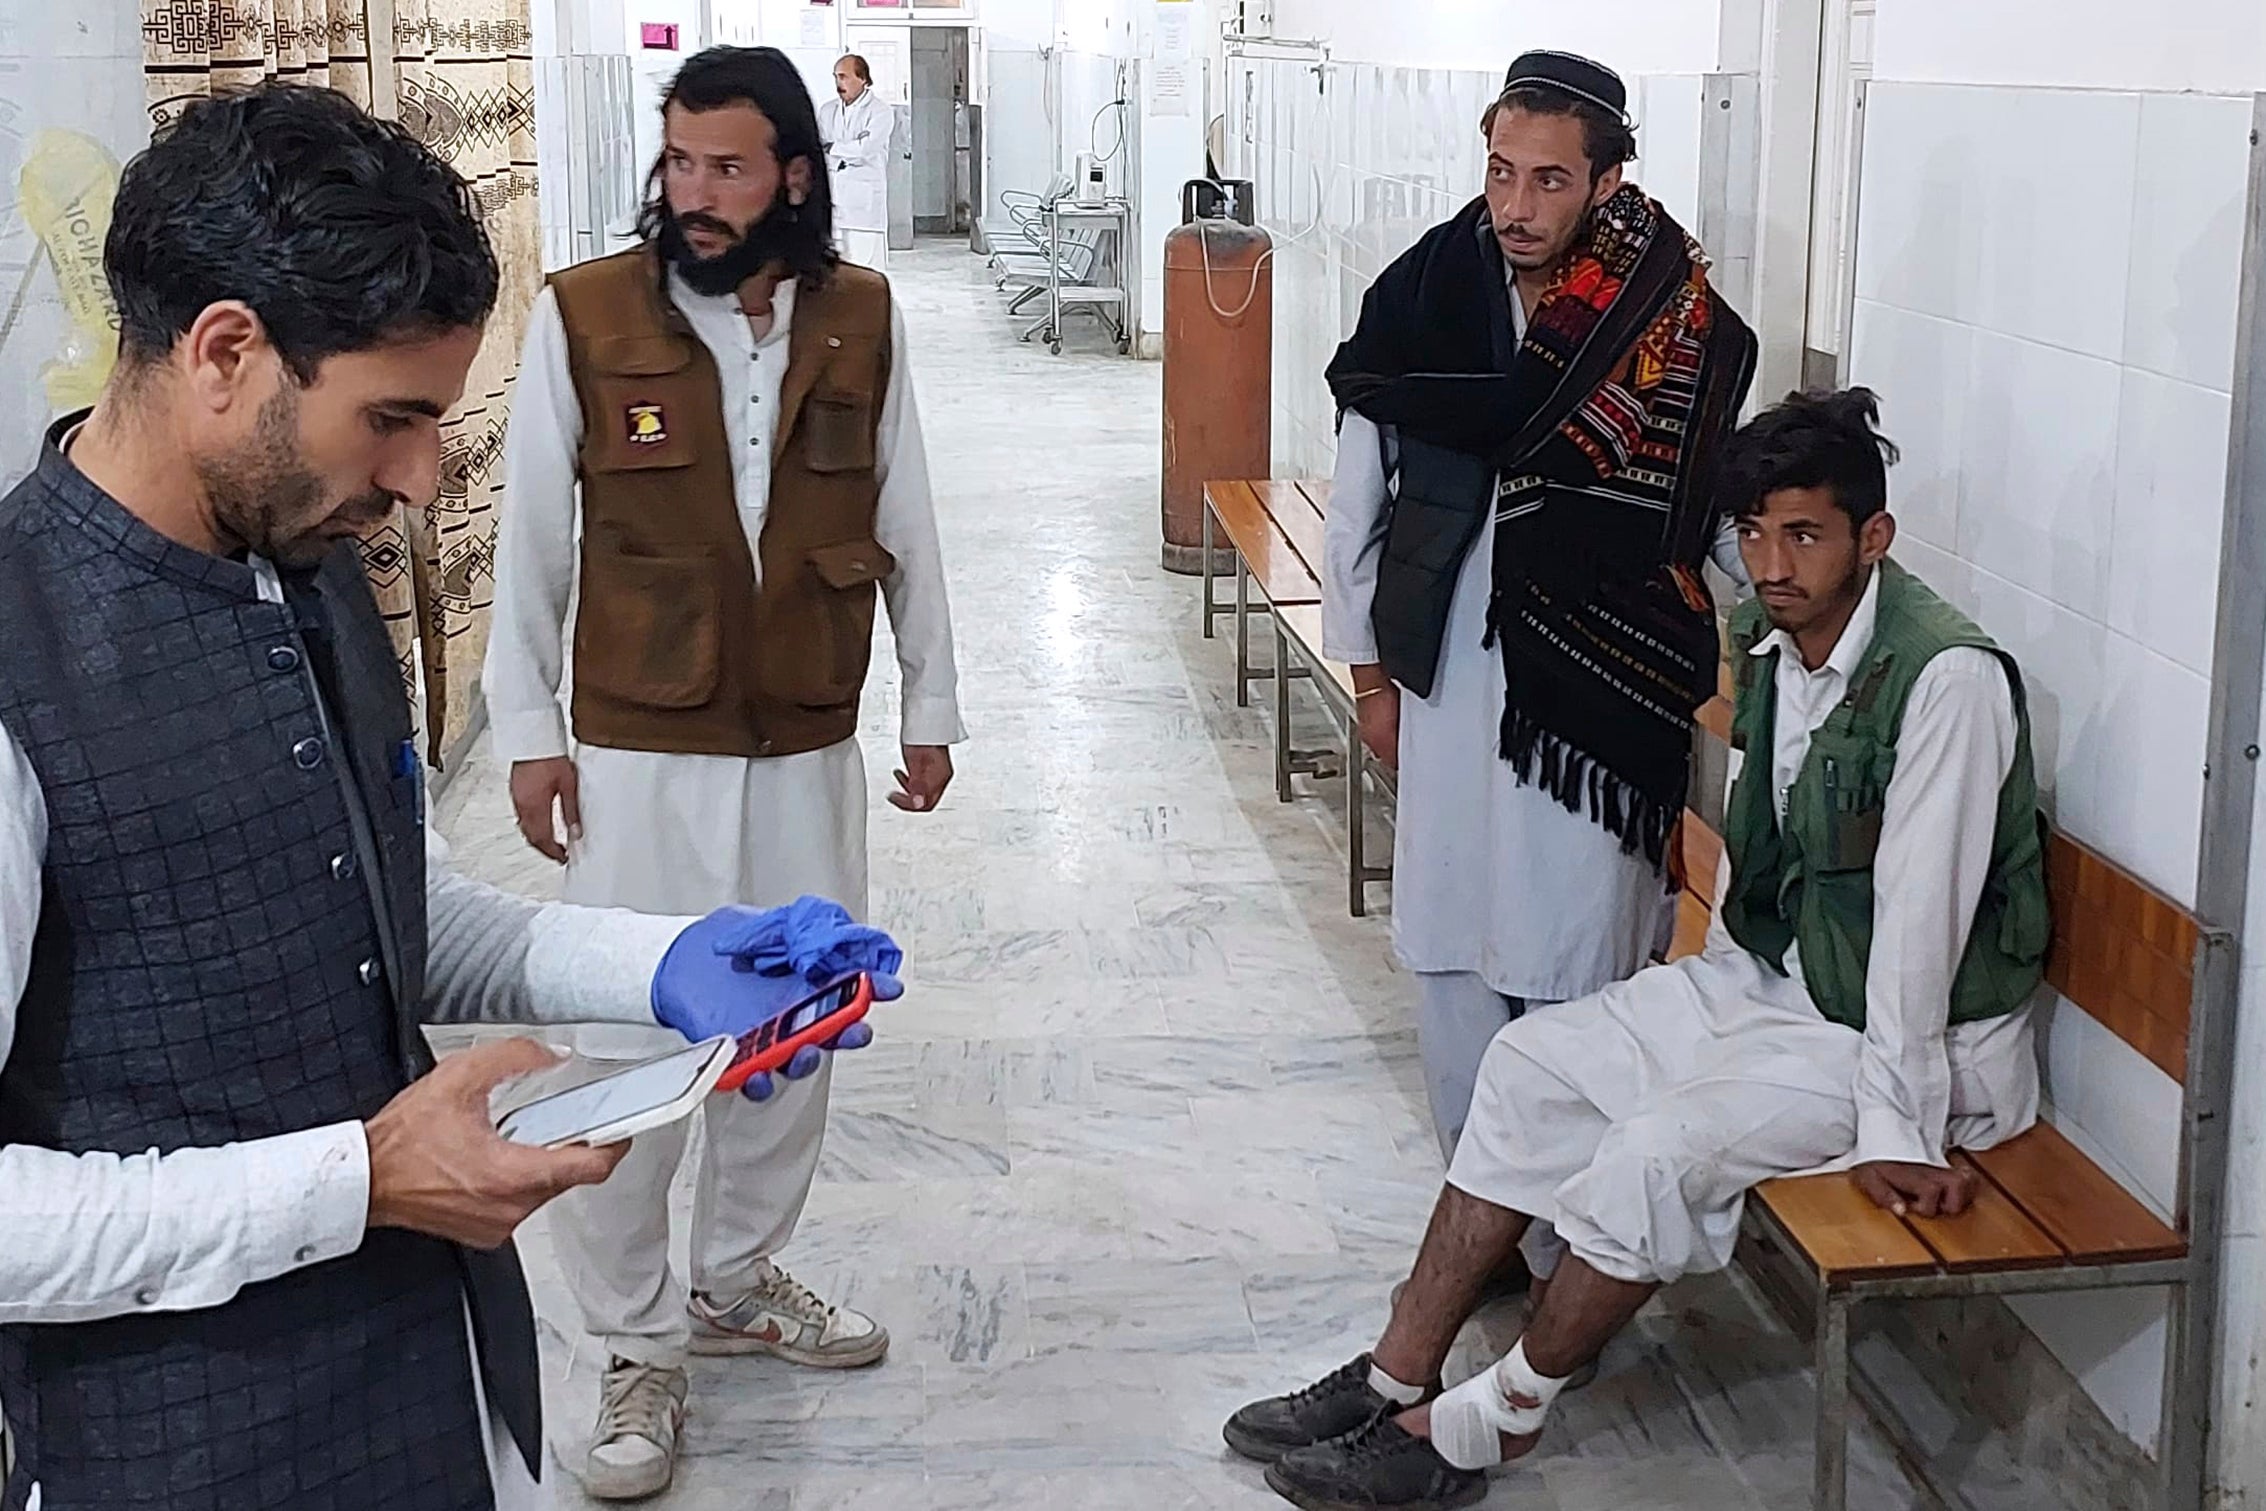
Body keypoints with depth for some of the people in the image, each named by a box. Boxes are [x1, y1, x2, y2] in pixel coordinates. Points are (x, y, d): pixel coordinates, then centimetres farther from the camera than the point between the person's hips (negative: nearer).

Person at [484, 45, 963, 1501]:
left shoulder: (863, 320, -1)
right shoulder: (583, 316, -9)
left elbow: (905, 526, 7)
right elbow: (533, 536, -2)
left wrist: (932, 705, 11)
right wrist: (528, 728, -1)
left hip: (811, 753, 3)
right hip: (640, 756, -3)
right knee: (633, 1049, 0)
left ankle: (738, 1278, 35)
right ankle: (640, 1344, 16)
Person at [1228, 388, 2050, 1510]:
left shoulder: (1947, 679, -26)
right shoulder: (1765, 639, 0)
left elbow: (1920, 917, -28)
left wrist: (1894, 1129, -26)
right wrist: (1722, 987, 11)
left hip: (1925, 1033, -9)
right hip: (1777, 977, 9)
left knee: (1664, 1145, -26)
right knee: (1536, 1059, -1)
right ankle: (1398, 1379, 3)